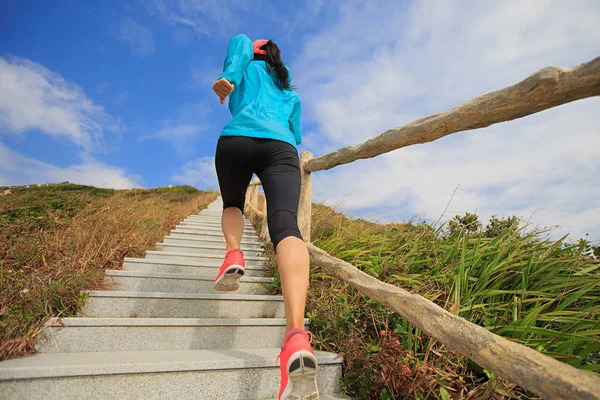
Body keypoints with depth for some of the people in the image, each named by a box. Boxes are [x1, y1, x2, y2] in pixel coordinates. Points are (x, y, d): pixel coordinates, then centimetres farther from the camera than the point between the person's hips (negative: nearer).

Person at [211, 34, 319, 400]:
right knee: (287, 227, -23)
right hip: (282, 147, 1)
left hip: (237, 139, -1)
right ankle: (296, 335, -44)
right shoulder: (292, 95, 39)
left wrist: (227, 76, -4)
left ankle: (234, 253, -6)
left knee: (232, 204, 26)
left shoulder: (247, 68, 33)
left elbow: (240, 41, 12)